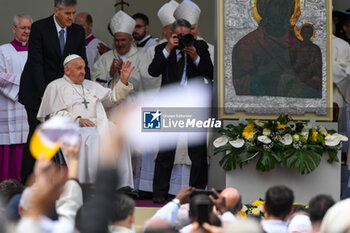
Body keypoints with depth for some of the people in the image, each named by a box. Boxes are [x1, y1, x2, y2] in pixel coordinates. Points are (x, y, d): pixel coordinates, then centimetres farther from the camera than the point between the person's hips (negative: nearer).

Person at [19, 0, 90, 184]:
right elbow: (36, 63, -17)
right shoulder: (39, 28, -13)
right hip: (36, 90, -4)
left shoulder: (78, 32, 1)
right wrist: (43, 93, -24)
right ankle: (26, 181, -1)